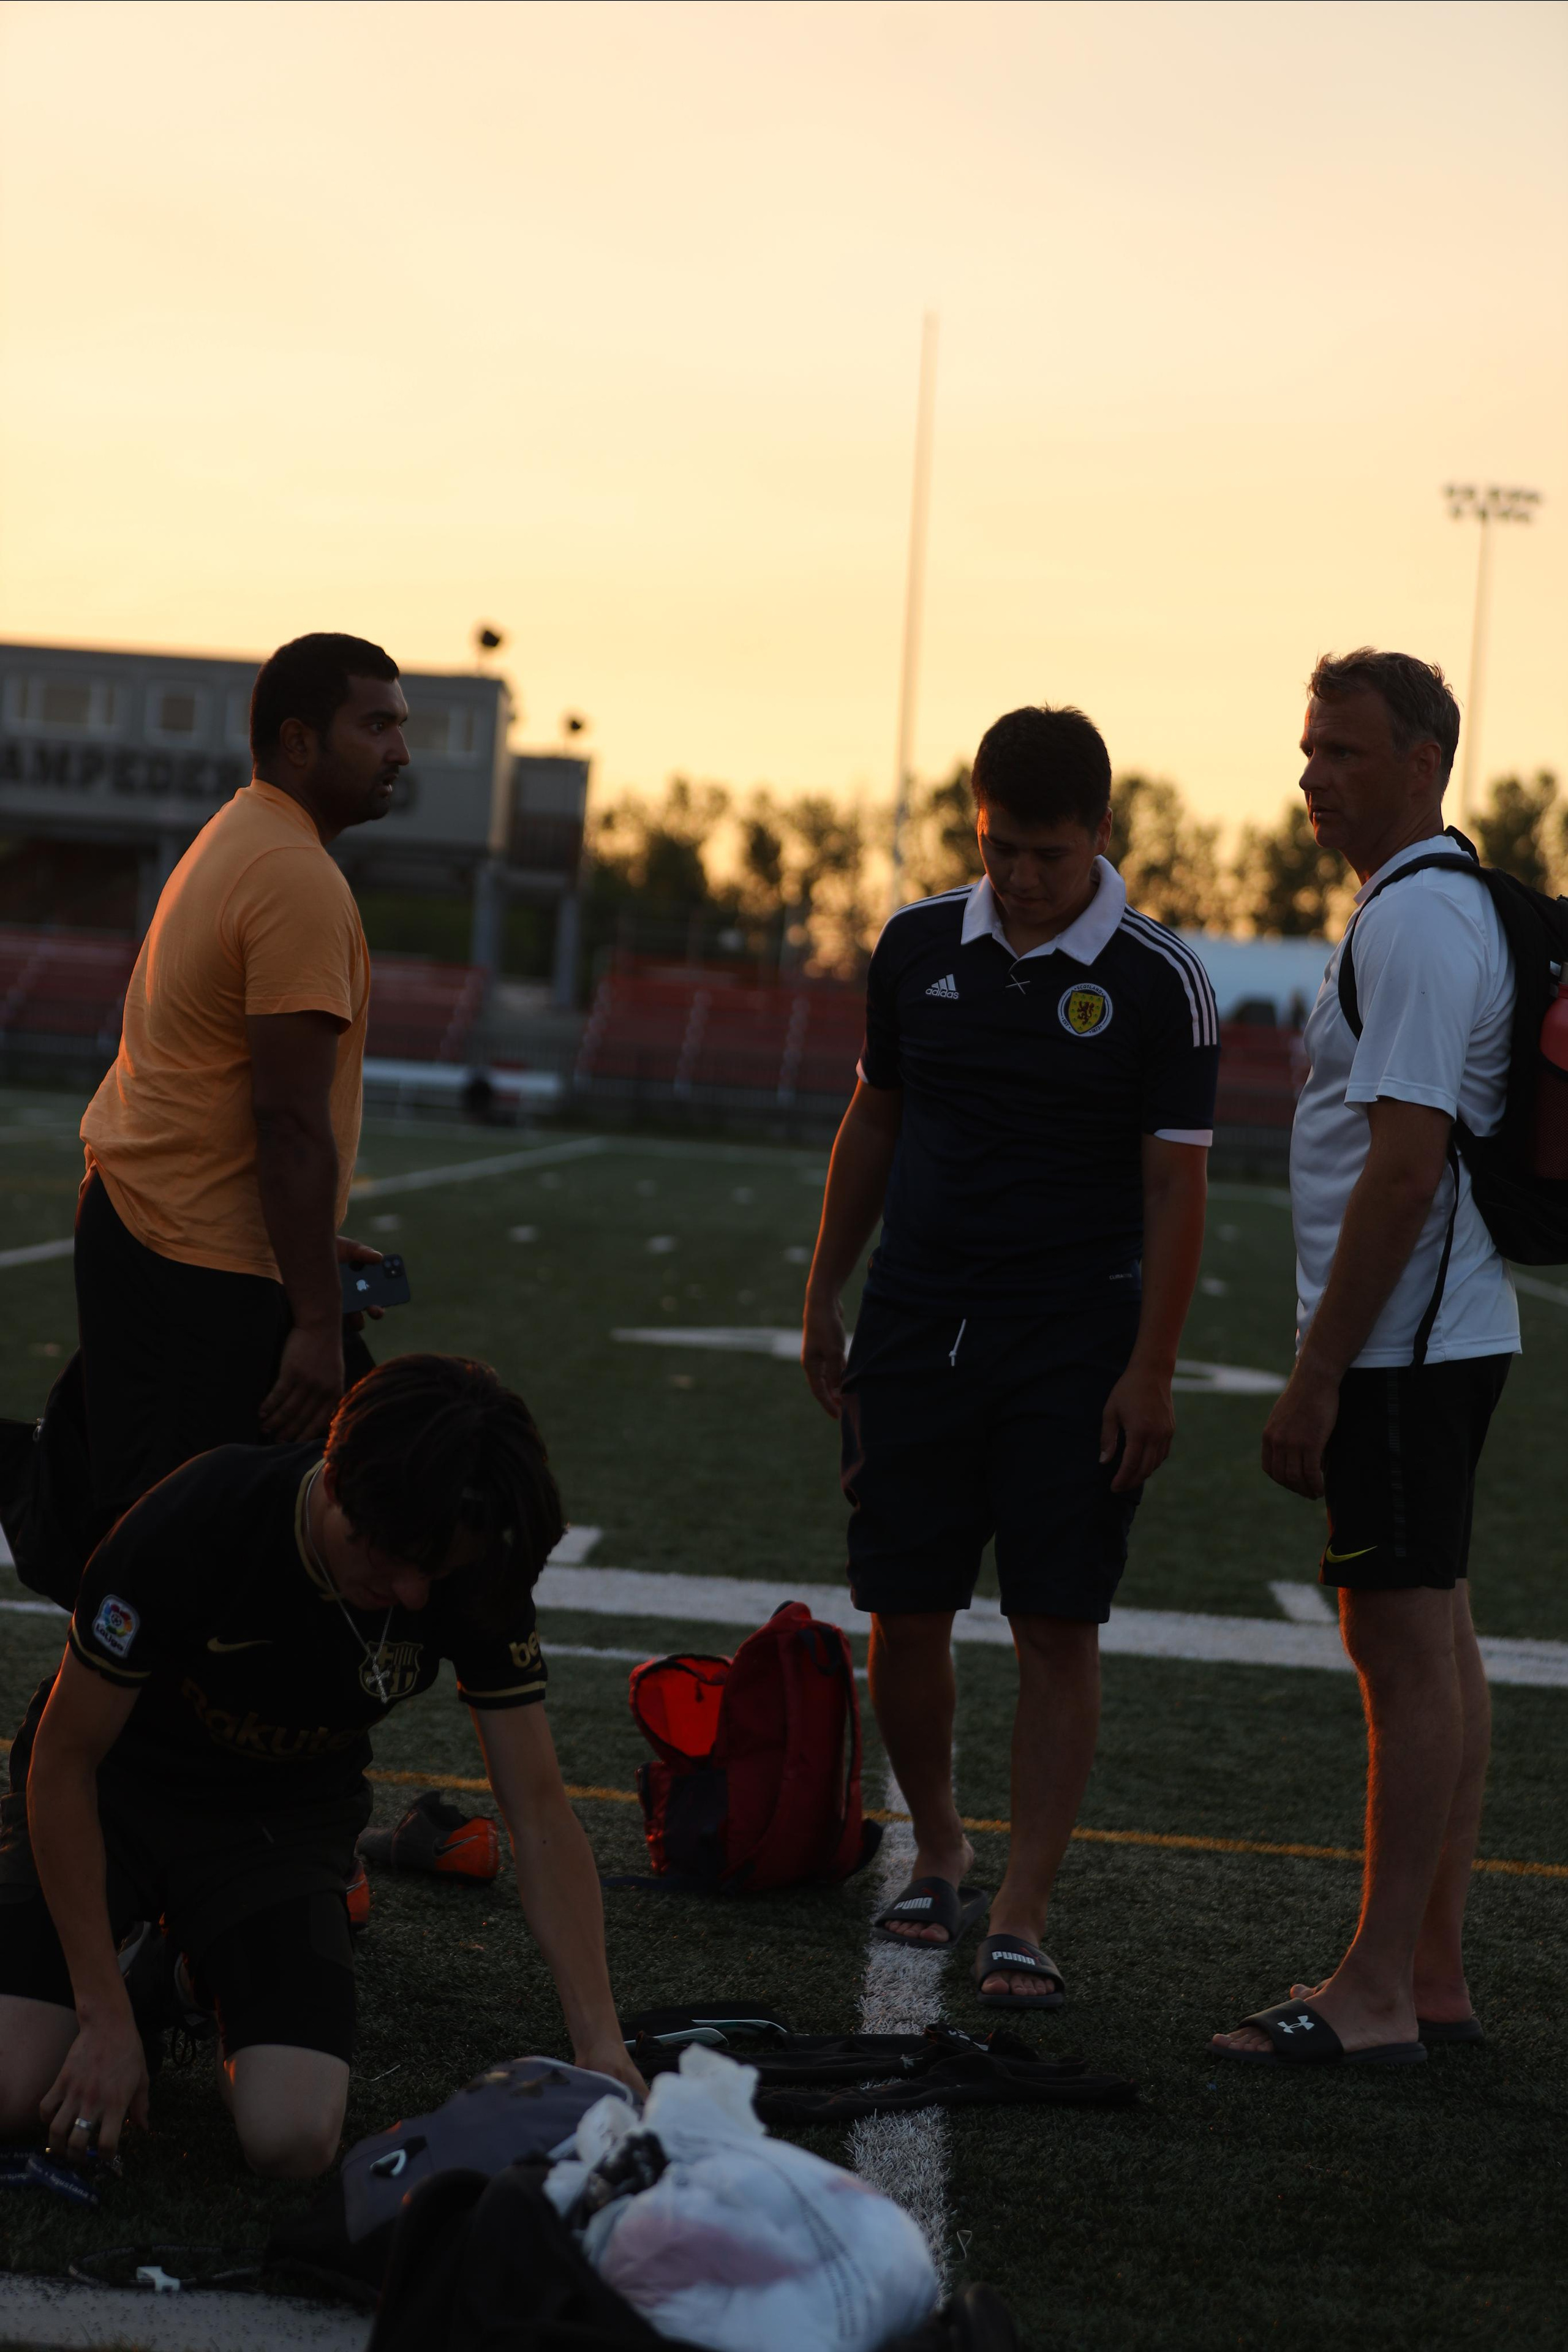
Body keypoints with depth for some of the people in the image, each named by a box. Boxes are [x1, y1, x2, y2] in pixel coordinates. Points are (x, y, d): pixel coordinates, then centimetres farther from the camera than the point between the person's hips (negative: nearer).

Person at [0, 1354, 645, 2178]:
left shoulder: (470, 1577, -22)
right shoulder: (196, 1524, -32)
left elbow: (542, 1816, -16)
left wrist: (601, 2046, -26)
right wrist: (107, 2018, -23)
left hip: (282, 1821, 2)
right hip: (122, 1785, -2)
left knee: (294, 2140, -21)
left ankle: (208, 1969, 13)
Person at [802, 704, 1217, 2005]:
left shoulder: (1159, 982, -6)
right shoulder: (920, 945, 5)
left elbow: (1176, 1185, -7)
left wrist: (1151, 1371, -12)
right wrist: (824, 1297, 14)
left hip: (1075, 1349, -3)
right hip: (917, 1329, 4)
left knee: (1059, 1632, -4)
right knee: (905, 1618, 5)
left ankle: (1021, 1917, 1)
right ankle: (939, 1852, 27)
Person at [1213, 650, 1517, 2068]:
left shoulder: (1415, 922, -17)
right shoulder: (1447, 906, 17)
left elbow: (1405, 1165, -23)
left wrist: (1316, 1379, -21)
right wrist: (1332, 1363, 22)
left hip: (1400, 1347, -11)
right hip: (1447, 1334, 11)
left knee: (1406, 1649, -7)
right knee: (1434, 1642, 12)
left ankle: (1377, 1993, -4)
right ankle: (1435, 1975, 19)